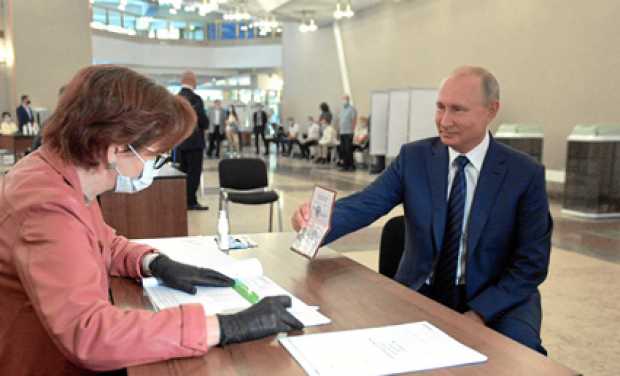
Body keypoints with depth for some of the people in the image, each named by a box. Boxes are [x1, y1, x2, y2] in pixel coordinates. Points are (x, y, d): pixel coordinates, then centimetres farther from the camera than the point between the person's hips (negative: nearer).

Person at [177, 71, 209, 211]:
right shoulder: (195, 98, -15)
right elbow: (204, 121, -15)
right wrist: (204, 126, 5)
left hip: (179, 141, 7)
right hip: (194, 141, -7)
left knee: (183, 172, 13)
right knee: (194, 173, -2)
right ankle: (191, 202, 0)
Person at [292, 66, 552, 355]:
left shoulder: (526, 174, -7)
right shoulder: (414, 157, -2)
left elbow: (532, 263, -6)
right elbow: (365, 204, -13)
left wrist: (479, 313, -18)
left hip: (496, 299, -1)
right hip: (420, 293, 2)